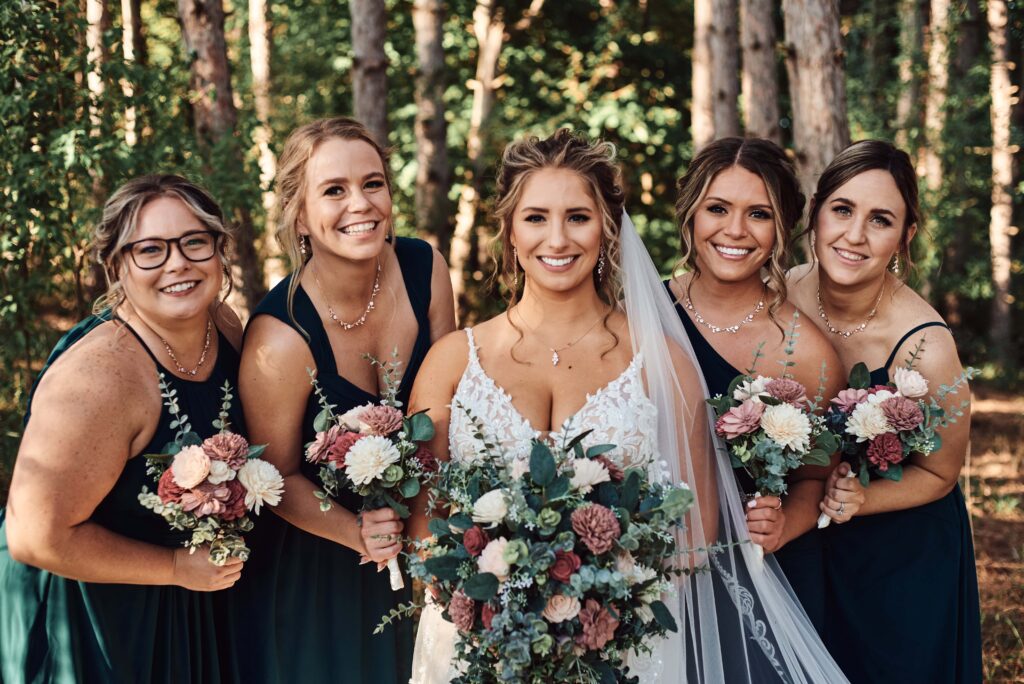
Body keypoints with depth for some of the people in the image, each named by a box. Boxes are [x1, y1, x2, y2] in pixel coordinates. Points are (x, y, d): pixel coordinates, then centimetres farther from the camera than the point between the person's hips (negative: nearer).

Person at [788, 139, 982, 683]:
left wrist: (859, 498, -29)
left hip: (903, 557, -3)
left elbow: (937, 474, -13)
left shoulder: (925, 349, -29)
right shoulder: (784, 295, -17)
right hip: (807, 551, 4)